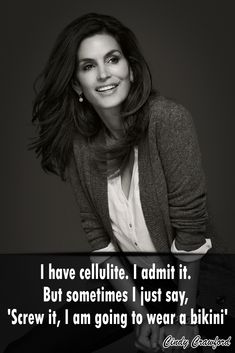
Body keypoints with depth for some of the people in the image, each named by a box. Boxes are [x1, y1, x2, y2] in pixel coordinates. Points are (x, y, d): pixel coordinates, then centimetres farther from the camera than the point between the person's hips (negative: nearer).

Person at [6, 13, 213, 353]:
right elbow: (97, 234, -3)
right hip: (126, 284, 4)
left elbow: (189, 223, -19)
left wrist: (184, 320, -15)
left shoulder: (168, 119, -20)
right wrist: (138, 310, -9)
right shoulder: (78, 144, -6)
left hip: (188, 281, -4)